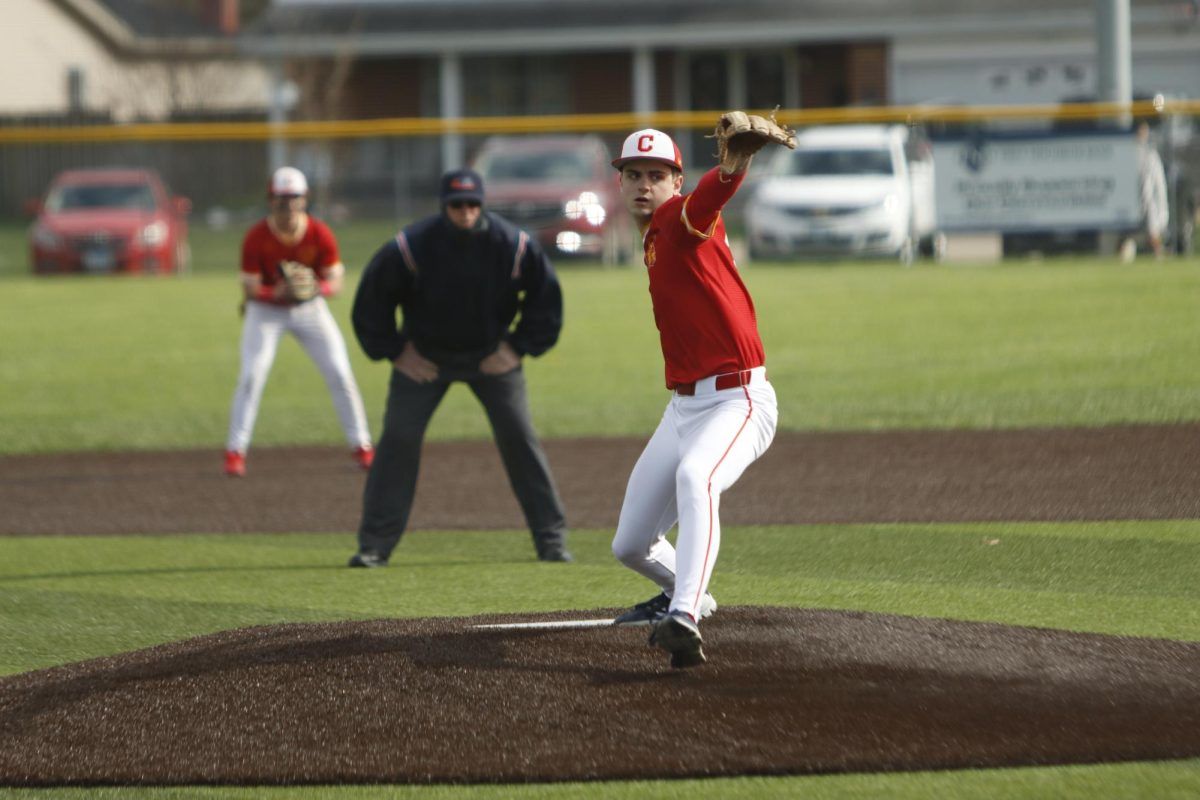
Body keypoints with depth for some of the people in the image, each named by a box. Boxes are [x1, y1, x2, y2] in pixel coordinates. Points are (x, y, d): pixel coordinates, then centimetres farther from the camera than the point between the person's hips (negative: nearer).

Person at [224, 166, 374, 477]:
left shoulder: (320, 234, -19)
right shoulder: (256, 238, -22)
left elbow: (335, 282, -13)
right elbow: (250, 288, -18)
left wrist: (316, 288, -37)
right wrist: (277, 293, -39)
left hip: (309, 308, 2)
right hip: (266, 309, -2)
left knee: (340, 375, -3)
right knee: (251, 376, -15)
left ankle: (361, 446, 10)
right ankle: (235, 450, -6)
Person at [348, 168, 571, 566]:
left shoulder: (514, 246, -19)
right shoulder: (410, 247, -23)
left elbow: (546, 295, -2)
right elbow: (371, 300, -7)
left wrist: (518, 347, -6)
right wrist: (394, 352, -8)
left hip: (491, 355, 1)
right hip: (423, 356, -1)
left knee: (520, 438, -5)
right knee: (398, 439, -8)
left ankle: (551, 540, 4)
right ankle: (374, 544, -2)